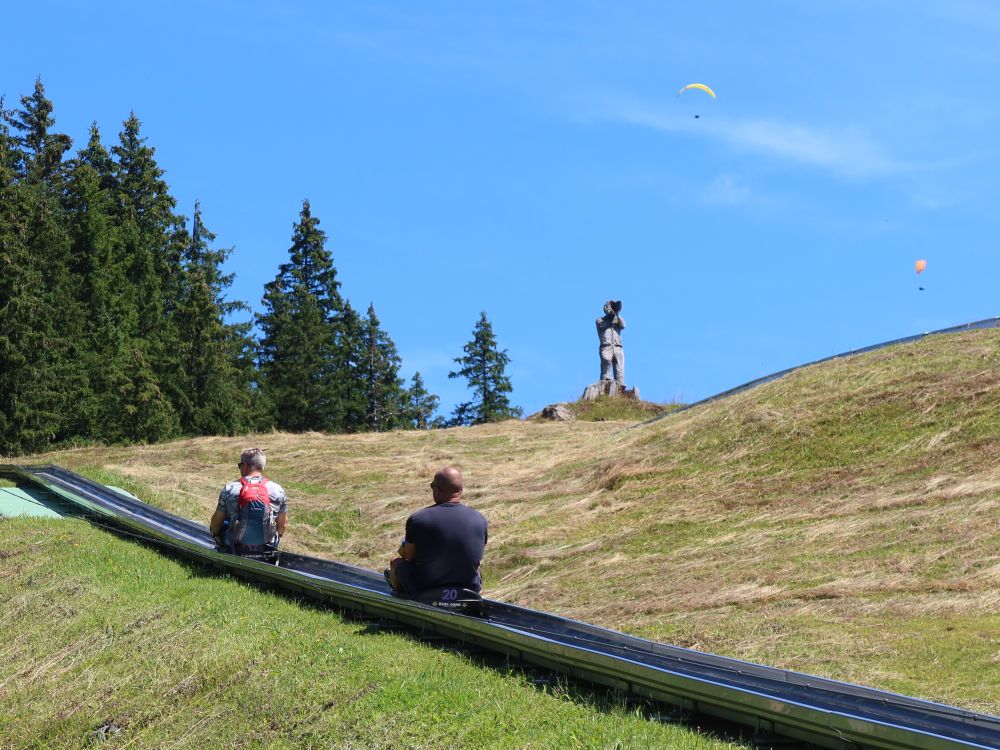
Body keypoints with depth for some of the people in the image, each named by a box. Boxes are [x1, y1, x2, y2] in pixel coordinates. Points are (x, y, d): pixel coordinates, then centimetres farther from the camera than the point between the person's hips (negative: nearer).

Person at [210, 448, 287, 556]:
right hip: (267, 550, 1)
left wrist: (215, 535, 22)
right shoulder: (277, 490, -7)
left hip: (236, 549, -1)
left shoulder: (229, 490, -10)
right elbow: (283, 525, 2)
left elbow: (216, 522, 0)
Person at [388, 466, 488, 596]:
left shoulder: (416, 520, -18)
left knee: (396, 563, 25)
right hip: (471, 589, 3)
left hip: (425, 591, -2)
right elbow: (477, 558, 5)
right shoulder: (480, 519, -9)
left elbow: (410, 557, -5)